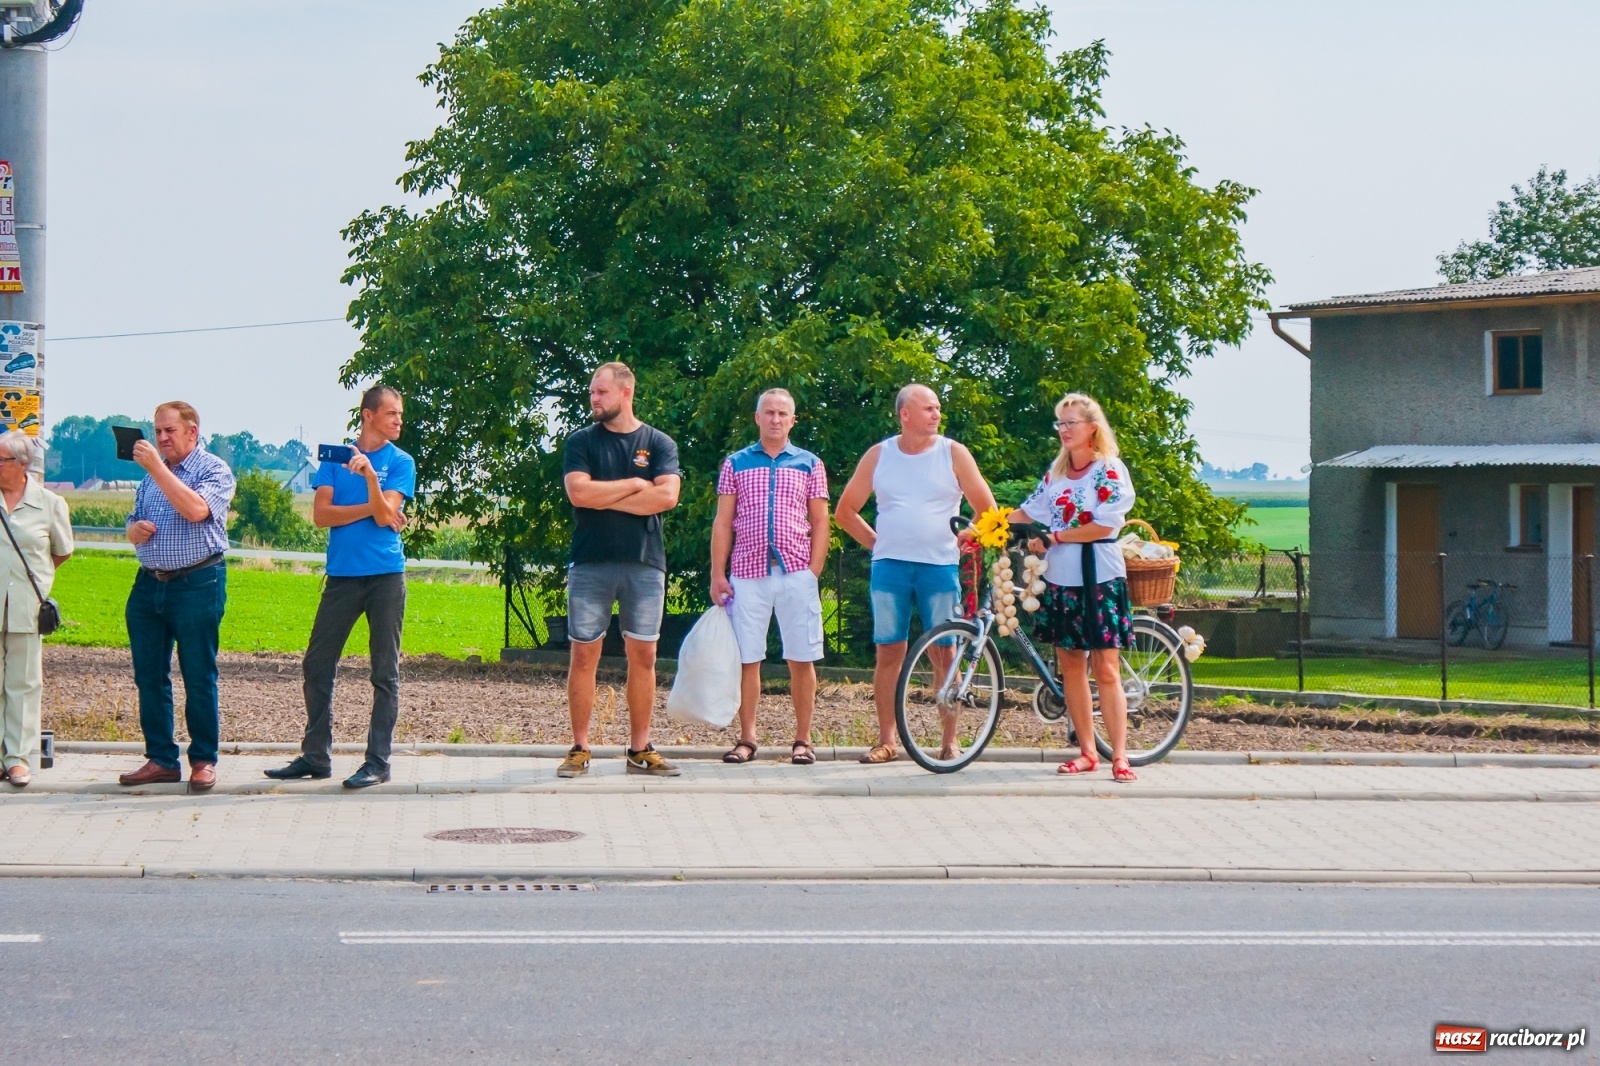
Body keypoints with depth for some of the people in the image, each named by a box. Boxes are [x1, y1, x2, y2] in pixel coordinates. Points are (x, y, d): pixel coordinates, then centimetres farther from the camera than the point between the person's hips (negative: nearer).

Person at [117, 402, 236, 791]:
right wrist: (135, 530, -2)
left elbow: (196, 510, -22)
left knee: (198, 677, -1)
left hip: (197, 584, -6)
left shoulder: (215, 470, -3)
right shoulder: (151, 475, 16)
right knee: (149, 677, 6)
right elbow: (132, 527, 23)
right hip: (148, 584, 6)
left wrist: (157, 467, -22)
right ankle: (161, 759, 12)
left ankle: (204, 760, 6)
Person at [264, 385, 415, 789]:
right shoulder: (336, 456, 7)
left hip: (385, 575, -2)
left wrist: (369, 474, -23)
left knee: (385, 672, -1)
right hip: (342, 574, 2)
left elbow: (385, 516, -10)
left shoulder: (400, 463, 2)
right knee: (317, 665, 5)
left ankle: (378, 761, 3)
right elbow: (321, 514, -2)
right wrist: (372, 509, -8)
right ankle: (315, 755, 14)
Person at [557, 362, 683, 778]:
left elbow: (667, 496, -10)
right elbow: (579, 492, -10)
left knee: (643, 655, 3)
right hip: (591, 562, -1)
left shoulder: (658, 444, 6)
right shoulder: (582, 442, 6)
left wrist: (605, 498, -8)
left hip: (644, 563, 1)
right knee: (584, 654, -1)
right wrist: (634, 485, -6)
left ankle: (640, 749, 11)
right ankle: (579, 749, 5)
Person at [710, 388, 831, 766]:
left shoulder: (809, 464, 10)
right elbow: (723, 522, 8)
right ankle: (747, 739, 10)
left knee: (802, 659, 1)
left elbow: (820, 522, 9)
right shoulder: (736, 464, 10)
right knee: (747, 659, 2)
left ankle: (803, 740, 9)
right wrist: (717, 575, 1)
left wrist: (814, 571, -2)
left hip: (796, 573, 0)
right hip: (747, 572, 0)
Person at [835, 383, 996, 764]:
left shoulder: (953, 453, 3)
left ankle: (950, 740, 5)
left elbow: (987, 511, 9)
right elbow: (846, 510, 15)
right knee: (889, 652, 1)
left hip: (940, 566, -1)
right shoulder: (878, 456, 7)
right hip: (890, 566, 1)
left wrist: (962, 540, 3)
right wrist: (876, 543, 8)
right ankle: (887, 741, 6)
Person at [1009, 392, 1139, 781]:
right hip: (1060, 579, 6)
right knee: (1070, 667, 6)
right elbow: (1028, 512, 11)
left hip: (1099, 578, -6)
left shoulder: (1110, 471, -6)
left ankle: (1120, 756, -6)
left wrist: (1054, 537, -15)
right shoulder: (1056, 470, 12)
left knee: (1105, 669, -7)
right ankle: (1087, 752, 13)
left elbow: (1103, 526, -15)